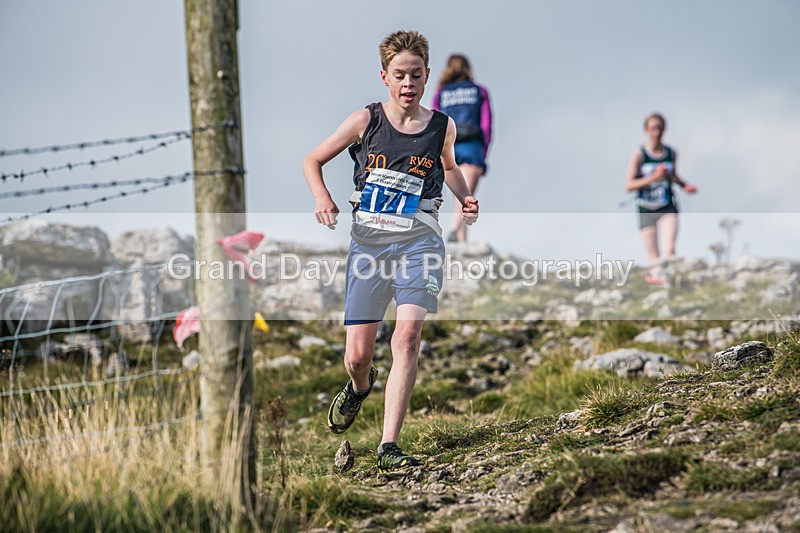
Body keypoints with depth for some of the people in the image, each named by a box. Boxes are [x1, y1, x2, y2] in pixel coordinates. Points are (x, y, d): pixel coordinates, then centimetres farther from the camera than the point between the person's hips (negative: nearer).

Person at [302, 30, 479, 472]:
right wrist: (323, 200, -7)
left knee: (408, 335, -21)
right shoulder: (366, 120, 0)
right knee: (357, 355, 0)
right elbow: (312, 161, 11)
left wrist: (465, 199, 9)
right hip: (368, 241, 0)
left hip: (418, 241, 0)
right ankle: (359, 386, 41)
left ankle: (389, 446, -22)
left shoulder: (442, 127, 5)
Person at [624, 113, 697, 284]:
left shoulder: (671, 154, 3)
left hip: (667, 208, 1)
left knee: (670, 249, -22)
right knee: (653, 258, 3)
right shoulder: (639, 154, -8)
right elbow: (629, 185, -12)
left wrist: (684, 185, 3)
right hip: (646, 210, -1)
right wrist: (653, 177, -22)